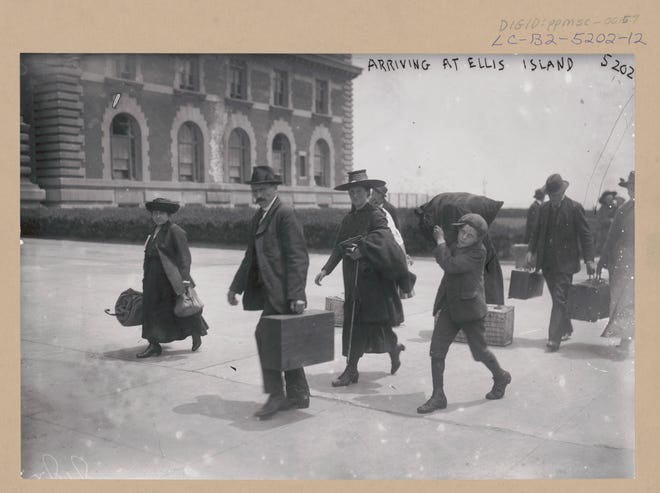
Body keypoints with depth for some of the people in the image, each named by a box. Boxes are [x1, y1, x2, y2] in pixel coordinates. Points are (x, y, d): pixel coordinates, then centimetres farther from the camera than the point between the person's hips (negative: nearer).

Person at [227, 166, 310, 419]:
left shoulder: (285, 214, -11)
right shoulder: (259, 217, 15)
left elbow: (297, 256, -17)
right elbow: (251, 255, 21)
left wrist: (296, 294, -22)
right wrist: (236, 286, 19)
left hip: (282, 291, -9)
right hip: (269, 290, 9)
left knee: (264, 334, -14)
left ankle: (276, 394, -4)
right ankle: (297, 394, 23)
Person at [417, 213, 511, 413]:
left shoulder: (478, 252, -16)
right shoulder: (455, 246, 7)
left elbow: (450, 265, -29)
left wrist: (440, 241, -18)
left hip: (469, 309, -6)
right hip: (449, 308, 6)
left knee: (480, 351, 10)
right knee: (436, 352, -2)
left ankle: (501, 378, 39)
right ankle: (438, 396, 7)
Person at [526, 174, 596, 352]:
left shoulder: (574, 208, -7)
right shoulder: (545, 208, 9)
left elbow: (585, 234, -7)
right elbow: (537, 232, 16)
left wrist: (589, 260, -12)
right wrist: (530, 251, 5)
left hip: (565, 262, -5)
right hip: (547, 262, 6)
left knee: (559, 299, -10)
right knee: (558, 298, 16)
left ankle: (554, 338, -10)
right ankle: (566, 329, 33)